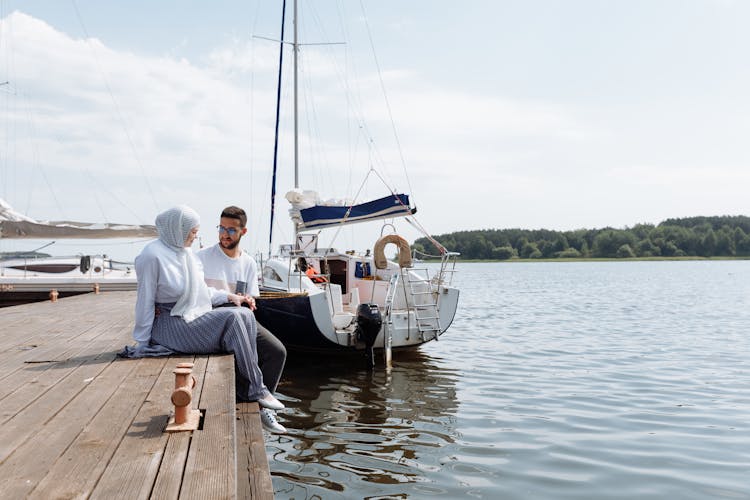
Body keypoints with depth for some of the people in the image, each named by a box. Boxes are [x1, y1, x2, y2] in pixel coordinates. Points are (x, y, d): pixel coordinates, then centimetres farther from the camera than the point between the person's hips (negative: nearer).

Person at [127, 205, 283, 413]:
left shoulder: (185, 252, 12)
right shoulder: (153, 256, -15)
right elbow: (145, 301, -12)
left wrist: (228, 296, 12)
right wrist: (143, 342, -9)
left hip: (193, 316, 9)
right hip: (171, 325, -9)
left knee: (246, 315, -9)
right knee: (232, 319, -23)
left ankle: (245, 390, -8)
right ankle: (256, 391, -14)